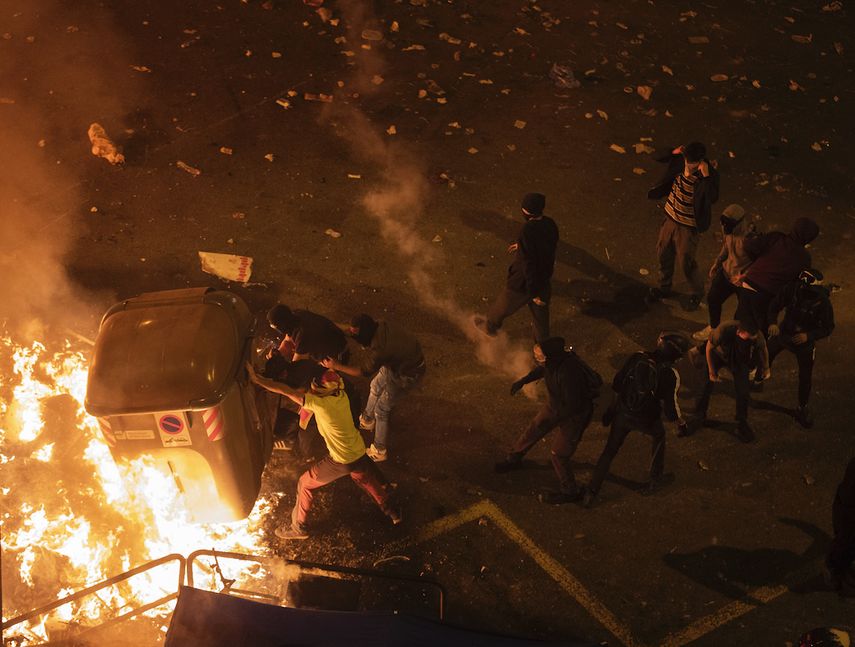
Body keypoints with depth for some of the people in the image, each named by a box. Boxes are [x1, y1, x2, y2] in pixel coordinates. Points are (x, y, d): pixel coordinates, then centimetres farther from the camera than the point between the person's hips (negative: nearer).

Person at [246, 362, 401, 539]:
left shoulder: (320, 403, -25)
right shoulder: (342, 396, -5)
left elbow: (285, 391, -25)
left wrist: (256, 379, -21)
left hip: (340, 462, -6)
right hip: (360, 453, 6)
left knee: (305, 484, 14)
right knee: (371, 481, 31)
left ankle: (298, 528, 27)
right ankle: (394, 513, 50)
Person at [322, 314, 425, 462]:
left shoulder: (378, 350, -39)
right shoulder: (378, 326, -18)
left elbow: (364, 372, -21)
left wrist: (337, 366, -20)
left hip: (406, 373, -8)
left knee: (381, 410, 3)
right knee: (376, 386, 28)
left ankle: (380, 451, 20)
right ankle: (367, 419, 53)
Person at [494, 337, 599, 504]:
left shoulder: (569, 373, -43)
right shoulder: (552, 361, -20)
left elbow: (572, 406, -31)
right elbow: (542, 370, 7)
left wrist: (554, 416, -17)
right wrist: (523, 380, 2)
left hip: (574, 414, -7)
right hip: (556, 403, 7)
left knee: (559, 454, 4)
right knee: (533, 430, 21)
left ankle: (569, 492, 28)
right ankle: (514, 458, 48)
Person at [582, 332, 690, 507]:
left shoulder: (636, 358, -12)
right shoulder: (671, 374, -20)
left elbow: (616, 384, -4)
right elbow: (670, 405, -16)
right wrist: (680, 423, 3)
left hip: (622, 413, 2)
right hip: (647, 420, -2)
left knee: (609, 451, 17)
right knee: (658, 436, 33)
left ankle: (591, 492, 17)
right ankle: (655, 478, 42)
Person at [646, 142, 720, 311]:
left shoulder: (710, 174, -26)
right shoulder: (679, 161, -13)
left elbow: (712, 198, -38)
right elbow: (658, 158, 0)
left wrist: (706, 176, -43)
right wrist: (673, 152, -18)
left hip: (689, 226, -5)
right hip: (670, 218, 6)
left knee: (686, 263, 9)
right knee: (664, 254, 22)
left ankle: (698, 292, 38)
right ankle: (664, 287, 48)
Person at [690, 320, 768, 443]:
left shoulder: (757, 337, -36)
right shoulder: (724, 329, -44)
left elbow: (763, 350, -8)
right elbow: (709, 347, -22)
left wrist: (766, 368, 8)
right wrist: (712, 371, -12)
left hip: (739, 360, 1)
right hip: (717, 355, -1)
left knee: (744, 391, -8)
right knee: (708, 383, 9)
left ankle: (742, 424, 14)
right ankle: (699, 414, 39)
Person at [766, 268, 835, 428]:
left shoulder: (823, 302, -28)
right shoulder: (793, 289, -26)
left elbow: (827, 328, -16)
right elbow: (775, 304, -14)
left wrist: (808, 336, -32)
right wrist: (772, 322, -32)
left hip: (805, 341, -1)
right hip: (783, 332, 1)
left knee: (805, 377, 6)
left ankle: (802, 409, 27)